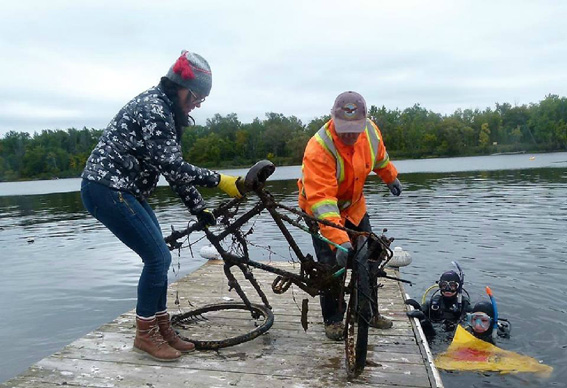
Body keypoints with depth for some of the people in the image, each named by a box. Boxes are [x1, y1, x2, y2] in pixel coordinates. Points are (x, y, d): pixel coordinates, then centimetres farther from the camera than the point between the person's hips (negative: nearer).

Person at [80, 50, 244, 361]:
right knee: (158, 257, -10)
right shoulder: (153, 108, -18)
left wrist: (198, 208, 9)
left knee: (159, 257, 9)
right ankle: (145, 335, 8)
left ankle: (162, 329, 21)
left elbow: (175, 167, 12)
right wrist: (220, 181, -24)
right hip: (106, 188, -10)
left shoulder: (167, 111, 13)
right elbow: (171, 166, -26)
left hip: (125, 190, 10)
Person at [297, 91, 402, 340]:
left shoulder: (370, 131, -17)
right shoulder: (318, 149, -36)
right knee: (332, 264, -8)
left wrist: (391, 178, 24)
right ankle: (333, 319, 13)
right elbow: (322, 200, -42)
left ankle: (370, 312, 28)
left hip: (354, 206, 6)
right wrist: (339, 239, -50)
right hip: (323, 211, -5)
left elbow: (379, 157, 9)